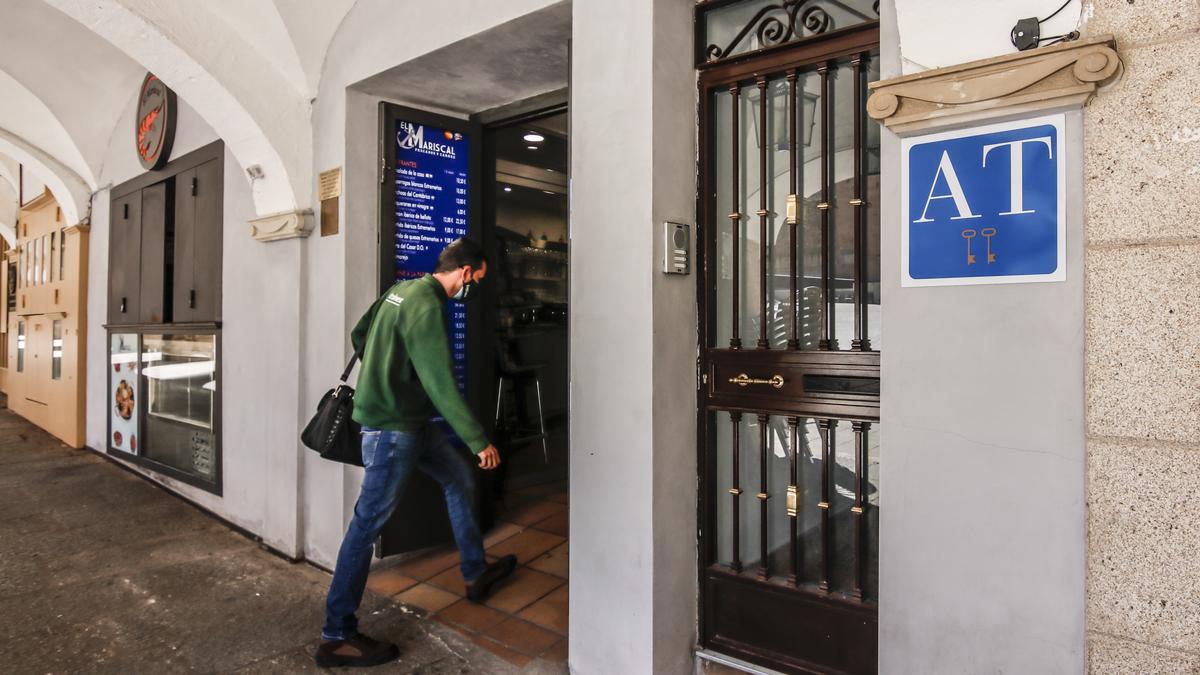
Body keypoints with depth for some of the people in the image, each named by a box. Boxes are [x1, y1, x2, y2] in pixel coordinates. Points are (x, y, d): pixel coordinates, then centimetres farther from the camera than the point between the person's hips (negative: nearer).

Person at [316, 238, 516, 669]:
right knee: (369, 521, -3)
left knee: (459, 478, 18)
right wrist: (480, 442, -19)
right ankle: (336, 637, 8)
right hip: (391, 426, -10)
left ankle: (476, 574, 32)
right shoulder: (427, 307, -21)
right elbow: (442, 384, -24)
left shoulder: (402, 290, 8)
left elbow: (359, 334, 18)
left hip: (409, 419, 10)